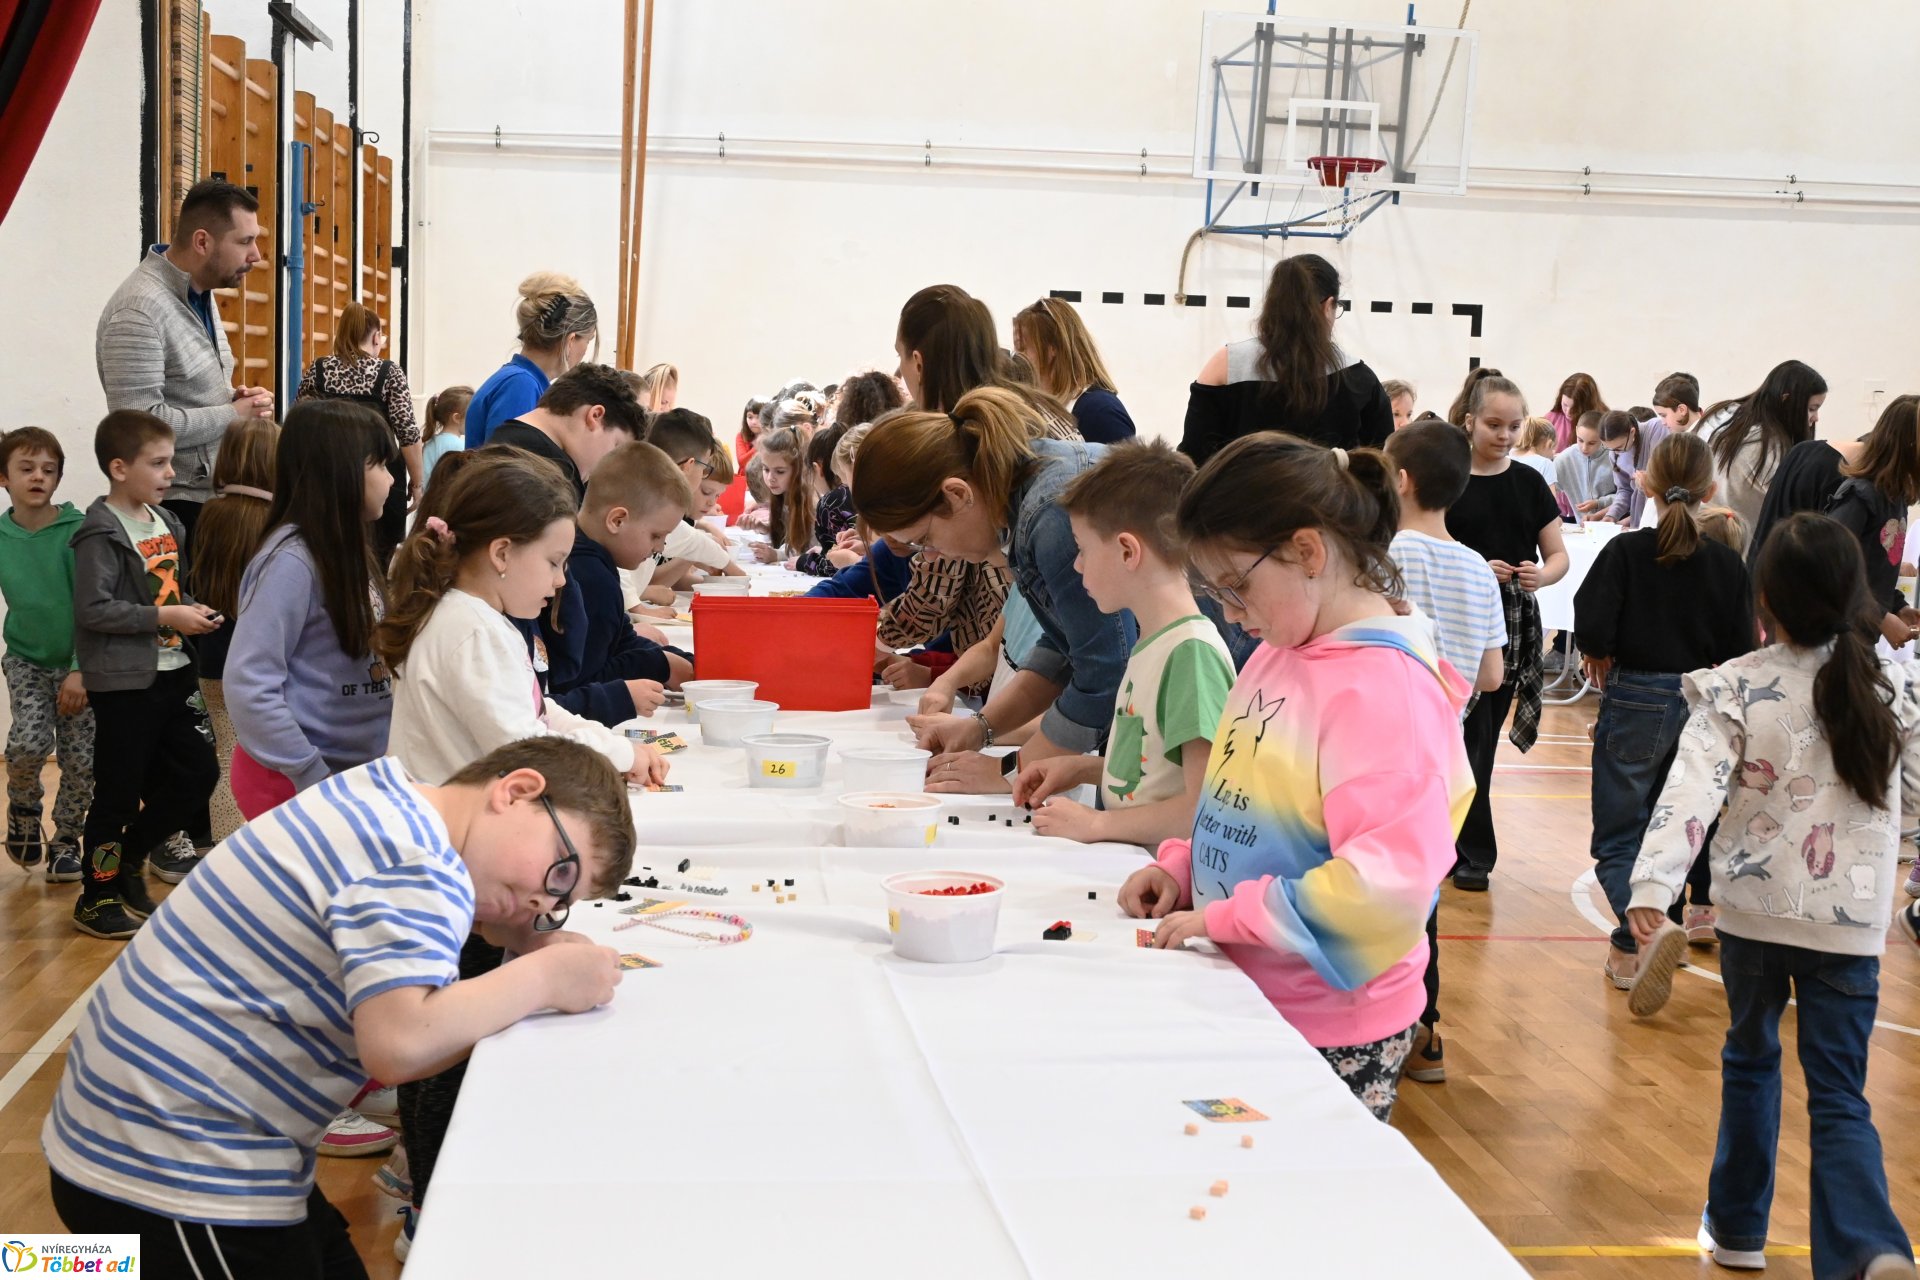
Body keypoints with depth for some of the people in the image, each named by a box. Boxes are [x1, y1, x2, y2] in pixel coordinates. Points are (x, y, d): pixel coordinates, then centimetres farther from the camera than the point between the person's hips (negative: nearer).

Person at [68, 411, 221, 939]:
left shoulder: (165, 522, 11)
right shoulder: (102, 534, -14)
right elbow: (93, 609, -22)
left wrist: (193, 610, 3)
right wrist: (165, 618, -20)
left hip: (172, 672, 8)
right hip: (124, 682, -8)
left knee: (197, 772, 9)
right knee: (119, 791, 0)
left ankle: (128, 857, 27)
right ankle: (97, 898, 15)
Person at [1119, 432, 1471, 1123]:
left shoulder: (1382, 686, -20)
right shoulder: (1276, 655, 7)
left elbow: (1388, 885, -28)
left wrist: (1221, 916, -23)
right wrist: (1182, 869, 3)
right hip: (1245, 1003, 8)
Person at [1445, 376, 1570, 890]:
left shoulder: (1528, 482, 8)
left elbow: (1559, 555, 9)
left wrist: (1543, 574, -13)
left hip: (1514, 625, 4)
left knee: (1482, 738, 9)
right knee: (1472, 738, -4)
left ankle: (1446, 840, 21)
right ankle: (1474, 853, 6)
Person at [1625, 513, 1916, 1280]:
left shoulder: (1736, 690, -9)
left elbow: (1693, 788, -20)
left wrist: (1652, 887, -27)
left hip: (1754, 906, -1)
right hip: (1852, 919, 1)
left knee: (1751, 1058, 22)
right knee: (1839, 1094, 4)